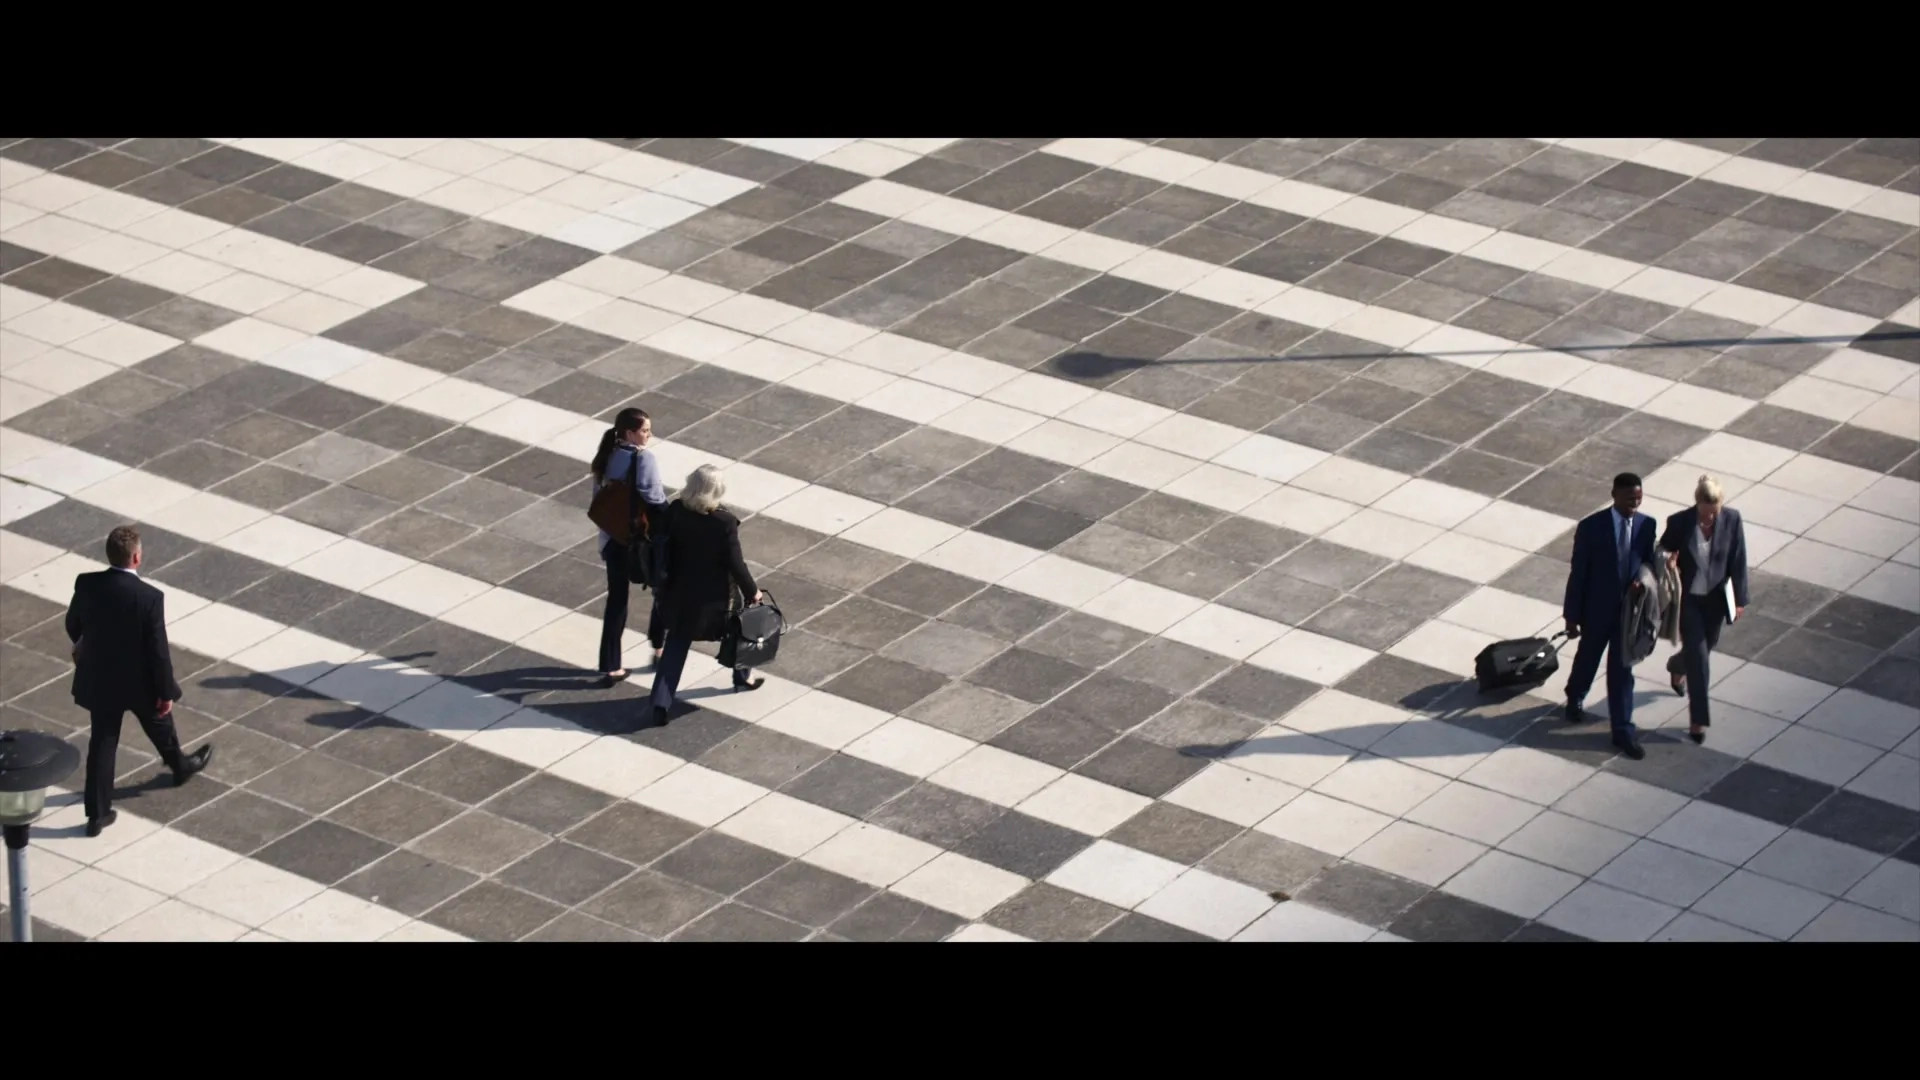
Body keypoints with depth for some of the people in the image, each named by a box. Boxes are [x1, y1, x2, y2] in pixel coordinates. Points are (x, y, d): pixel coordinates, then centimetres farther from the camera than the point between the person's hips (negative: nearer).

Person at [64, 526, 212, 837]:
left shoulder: (86, 585, -17)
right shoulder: (150, 598, -29)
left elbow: (73, 625, 3)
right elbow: (158, 650, -20)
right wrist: (166, 691, -6)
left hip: (99, 679, 2)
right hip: (139, 682, -2)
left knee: (102, 743, 13)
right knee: (159, 725, 27)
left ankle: (97, 812, 17)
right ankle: (180, 766, 55)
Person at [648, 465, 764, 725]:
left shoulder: (676, 511, -14)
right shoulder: (725, 522, -24)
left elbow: (665, 550, -4)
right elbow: (735, 563, -17)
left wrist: (664, 586, 10)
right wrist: (752, 591, -2)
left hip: (681, 592, 3)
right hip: (715, 596, -3)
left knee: (675, 646, 11)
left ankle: (661, 703, 3)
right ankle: (742, 678, 48)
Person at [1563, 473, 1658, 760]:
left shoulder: (1647, 525, -8)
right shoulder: (1591, 528, -18)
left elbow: (1648, 562, 6)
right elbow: (1578, 574, -12)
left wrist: (1643, 581, -18)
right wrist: (1572, 617, -8)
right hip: (1597, 612, -2)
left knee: (1622, 671, 8)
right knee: (1588, 659, 21)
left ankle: (1623, 731, 17)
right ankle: (1574, 698, 51)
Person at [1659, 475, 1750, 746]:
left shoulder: (1732, 519, -16)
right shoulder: (1679, 522, -21)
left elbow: (1738, 561, -6)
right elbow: (1663, 552, -6)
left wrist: (1740, 599, -2)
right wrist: (1667, 563, -30)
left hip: (1716, 598, 3)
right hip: (1687, 598, -3)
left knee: (1707, 646, 23)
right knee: (1698, 655, -6)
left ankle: (1677, 666, 59)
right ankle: (1698, 720, 3)